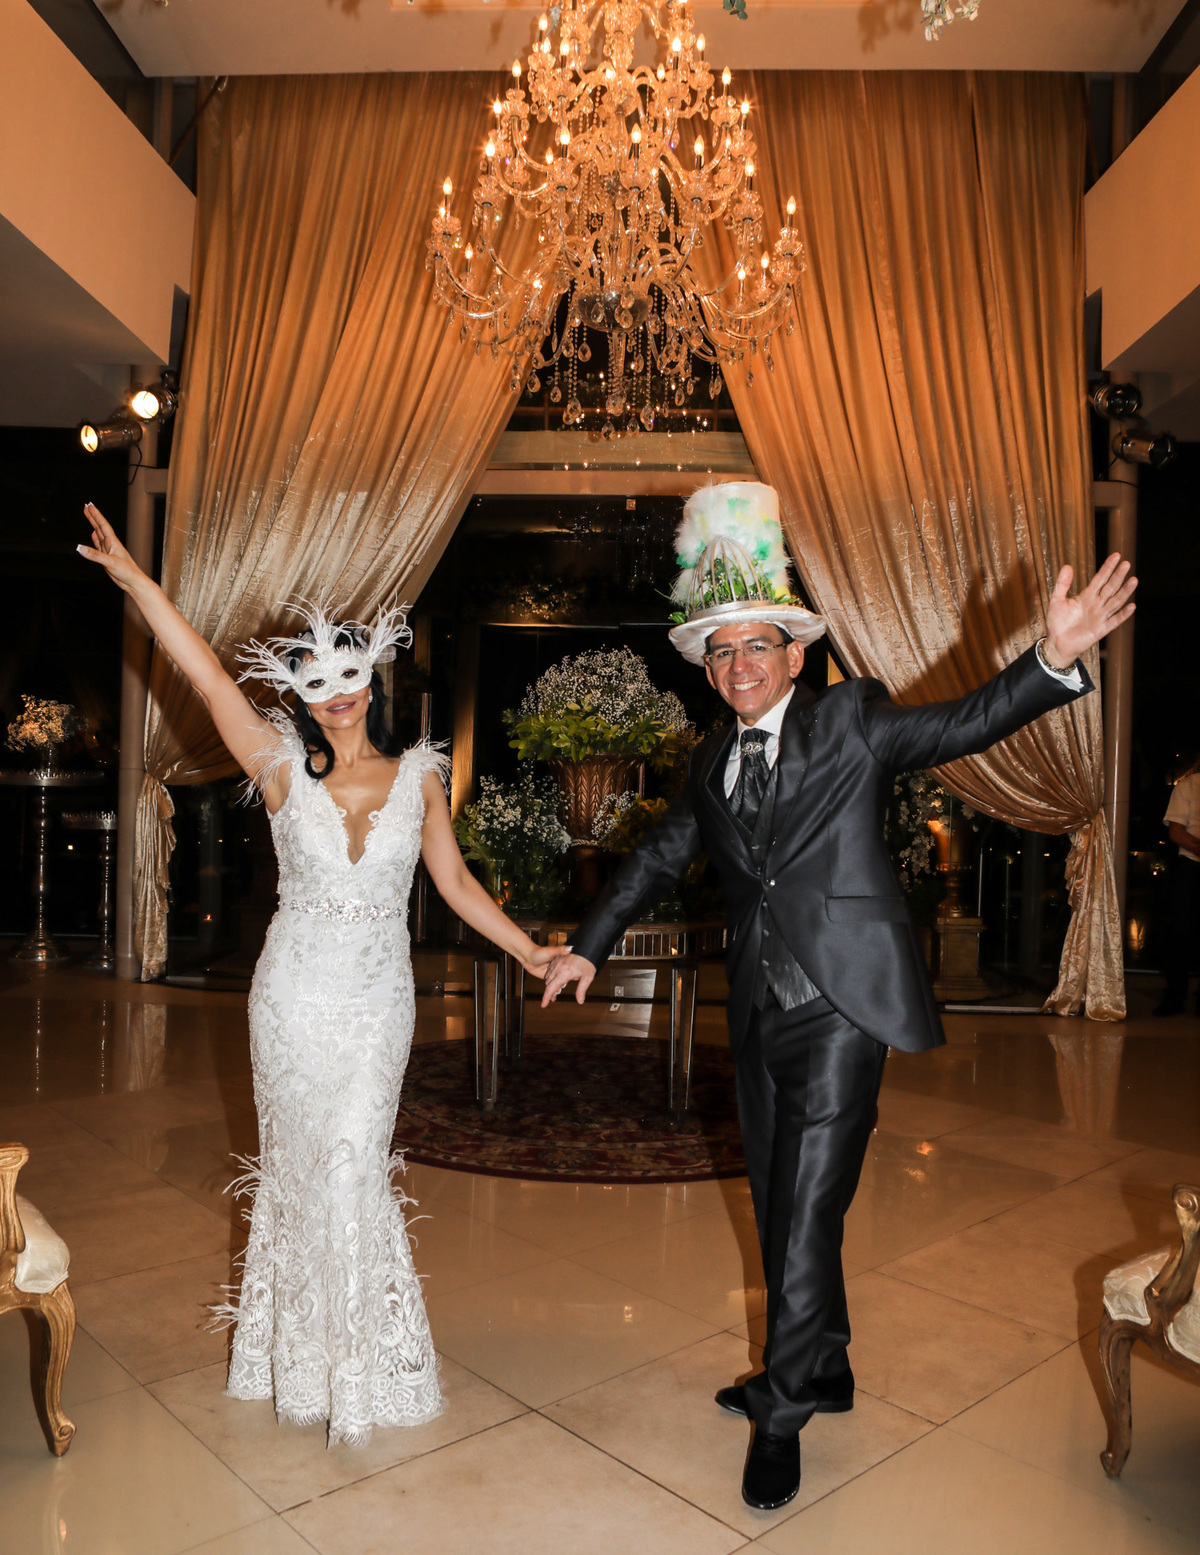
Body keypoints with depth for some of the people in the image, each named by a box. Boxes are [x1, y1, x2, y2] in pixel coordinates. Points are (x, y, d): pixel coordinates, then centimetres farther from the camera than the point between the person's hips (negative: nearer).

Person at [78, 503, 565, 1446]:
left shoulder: (418, 776, -1)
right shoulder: (284, 767, -5)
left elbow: (454, 883, 5)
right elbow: (204, 672, -14)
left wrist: (529, 950, 4)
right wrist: (133, 579, -21)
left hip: (378, 1001, 0)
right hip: (295, 996, 0)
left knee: (351, 1171, 1)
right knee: (299, 1170, 12)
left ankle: (369, 1366, 25)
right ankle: (298, 1356, 35)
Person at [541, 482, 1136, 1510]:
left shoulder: (852, 721, -4)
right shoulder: (715, 762, 11)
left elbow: (968, 724, -13)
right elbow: (659, 859, 19)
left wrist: (1056, 656, -30)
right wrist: (589, 946, 22)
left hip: (839, 1011, -6)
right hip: (761, 1015, 6)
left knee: (807, 1213, -2)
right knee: (780, 1210, 18)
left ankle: (782, 1415, 19)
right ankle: (822, 1374, 39)